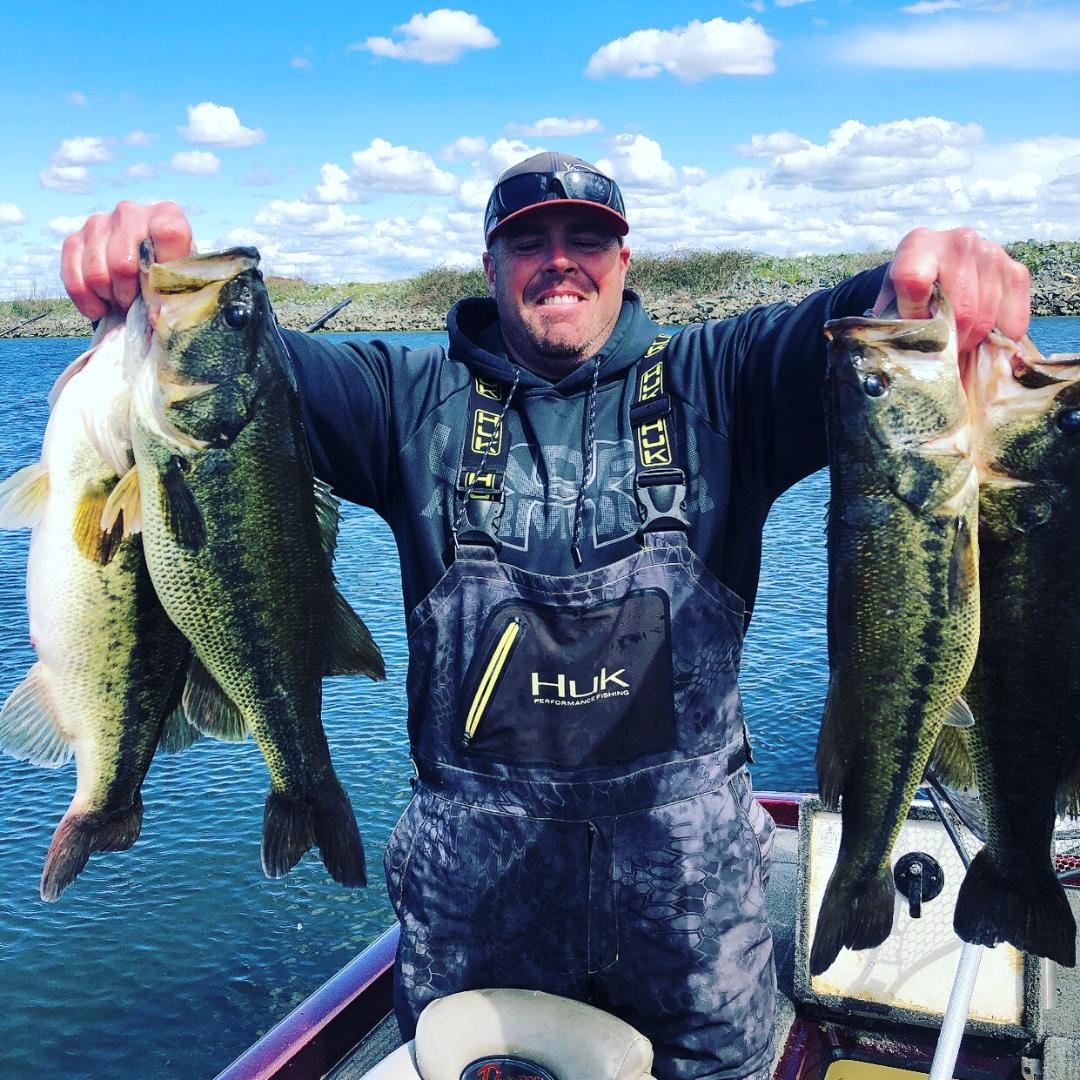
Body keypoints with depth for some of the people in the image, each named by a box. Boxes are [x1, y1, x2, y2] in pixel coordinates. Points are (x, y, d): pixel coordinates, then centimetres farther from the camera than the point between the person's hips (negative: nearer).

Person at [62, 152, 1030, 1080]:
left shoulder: (713, 382, 1)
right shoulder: (419, 399, 2)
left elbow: (836, 338, -15)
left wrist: (932, 283, -38)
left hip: (689, 848, 0)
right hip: (476, 861, 1)